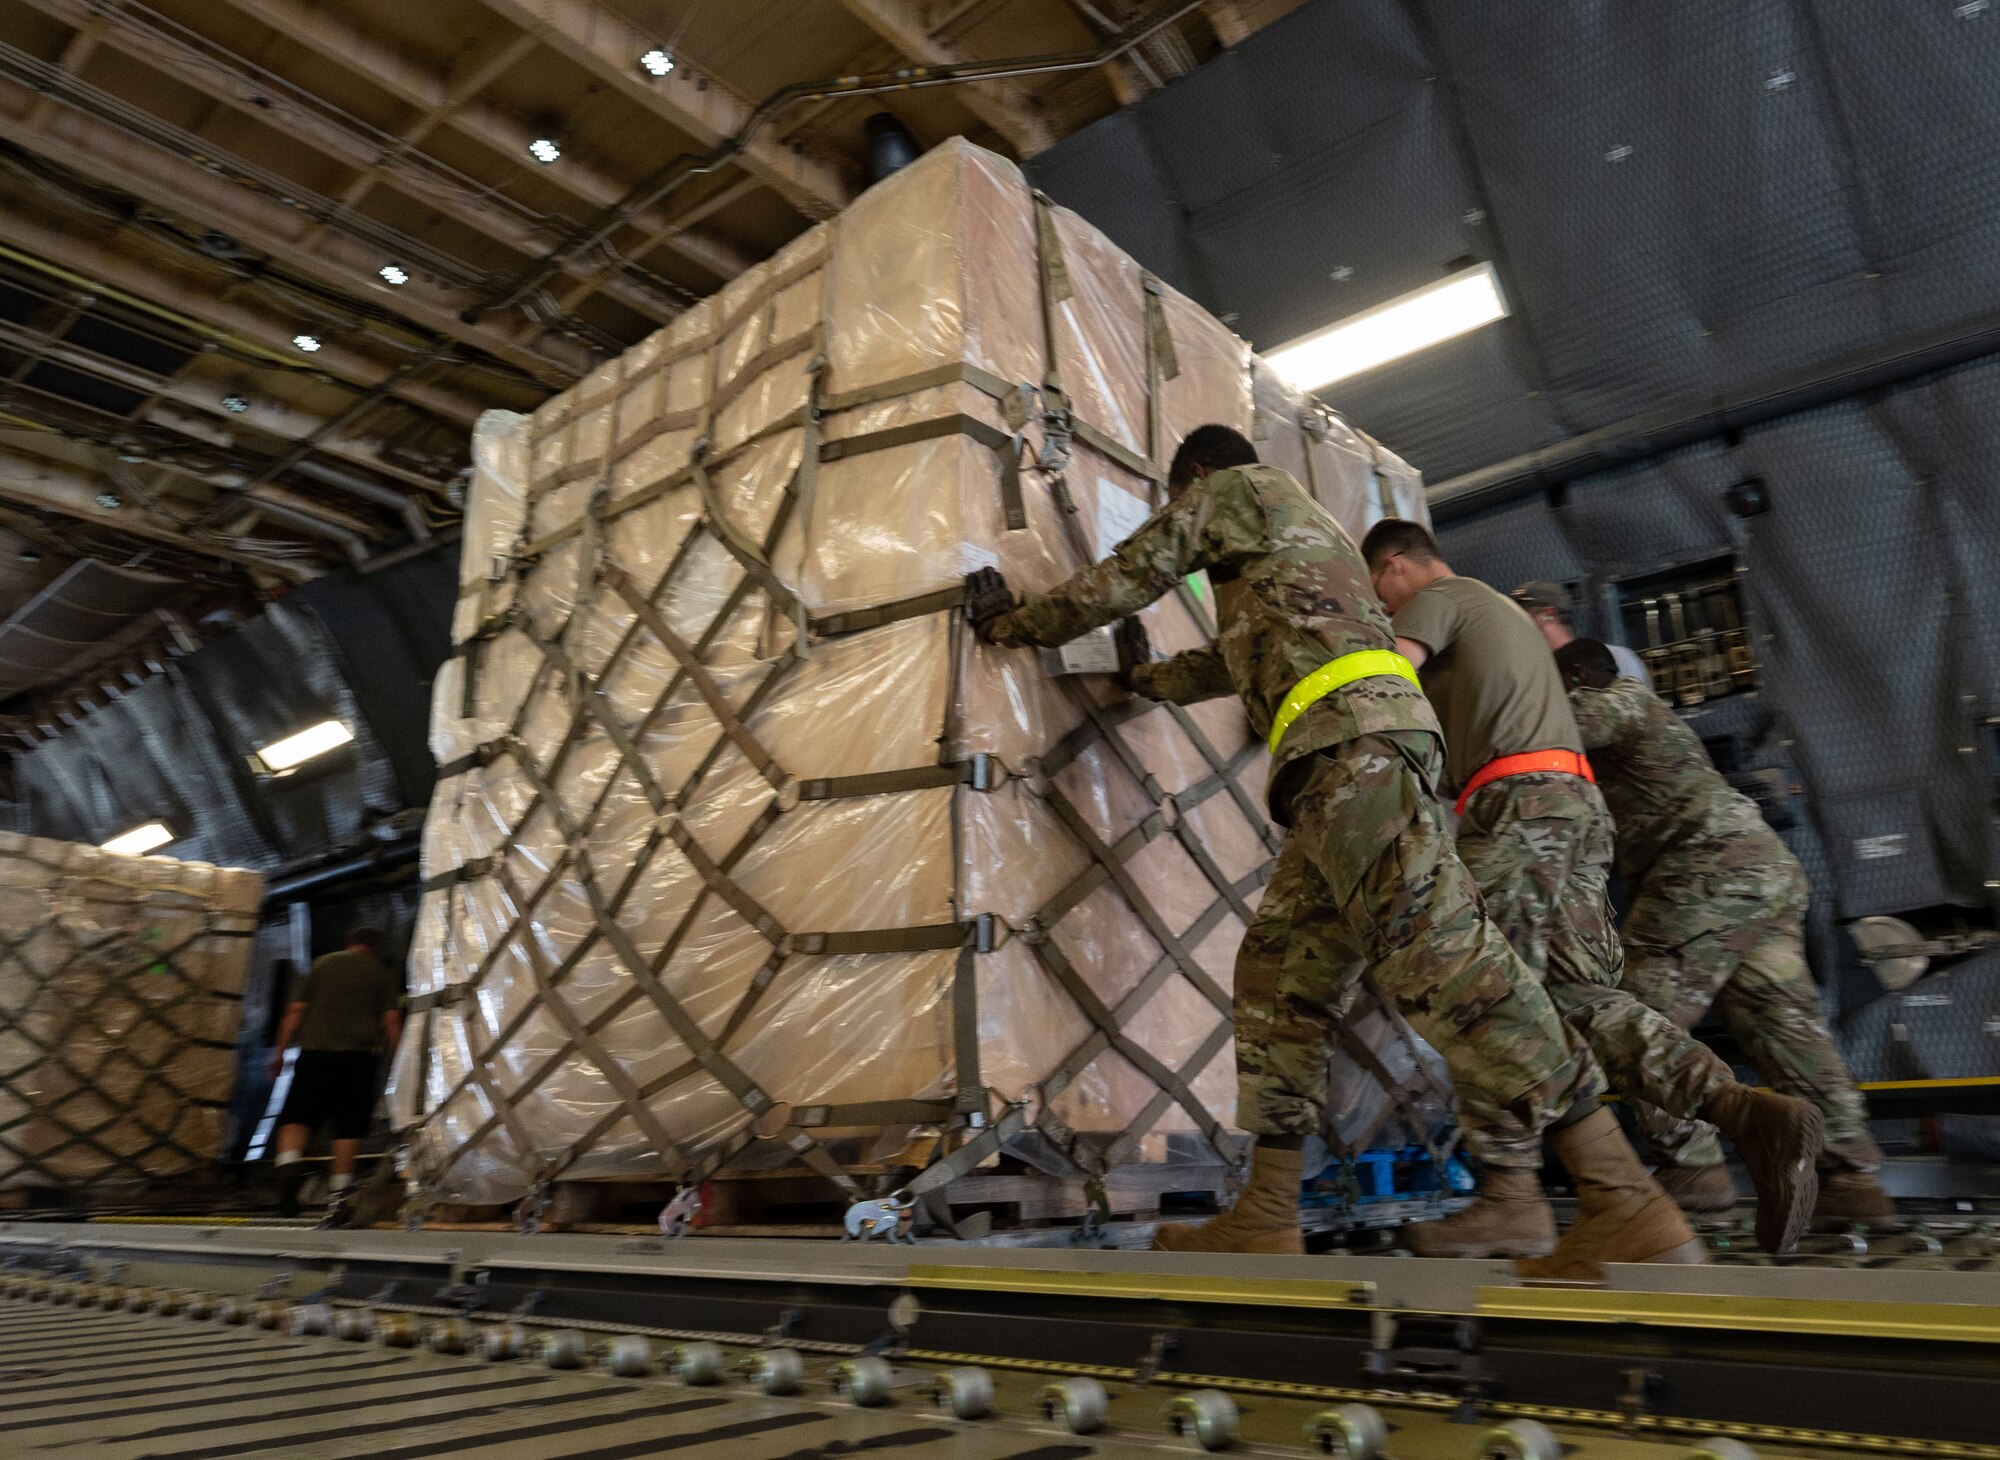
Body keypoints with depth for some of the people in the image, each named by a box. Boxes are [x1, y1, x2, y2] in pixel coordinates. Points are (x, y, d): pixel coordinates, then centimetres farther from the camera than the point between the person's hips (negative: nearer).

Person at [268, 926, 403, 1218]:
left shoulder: (321, 964, 13)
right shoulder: (384, 974, 9)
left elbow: (295, 1011, 6)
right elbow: (391, 1021, 1)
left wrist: (280, 1051, 11)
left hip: (315, 1051, 1)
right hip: (360, 1053, 0)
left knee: (297, 1116, 5)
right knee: (348, 1125, 6)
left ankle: (288, 1162, -21)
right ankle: (339, 1188, 6)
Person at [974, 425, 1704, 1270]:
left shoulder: (1231, 488, 15)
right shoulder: (1307, 526, 39)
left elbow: (1124, 580, 14)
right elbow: (1244, 657, 48)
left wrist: (1015, 623, 28)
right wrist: (1146, 680, 62)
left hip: (1349, 737, -10)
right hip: (1353, 757, 10)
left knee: (1440, 958, -18)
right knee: (1282, 974, 5)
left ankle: (1628, 1208, -19)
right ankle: (1266, 1220, 4)